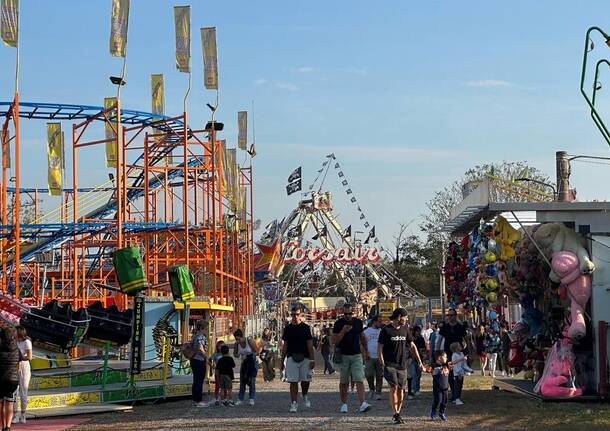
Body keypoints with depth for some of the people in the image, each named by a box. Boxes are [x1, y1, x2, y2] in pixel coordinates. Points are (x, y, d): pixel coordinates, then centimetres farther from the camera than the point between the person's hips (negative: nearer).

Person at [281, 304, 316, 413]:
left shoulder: (305, 328, 2)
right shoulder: (288, 328, 8)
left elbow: (310, 344, 1)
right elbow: (285, 346, 13)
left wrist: (312, 359, -6)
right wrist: (282, 360, 12)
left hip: (304, 358, -1)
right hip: (291, 358, 1)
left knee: (305, 380, -1)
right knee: (293, 382, -2)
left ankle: (304, 395, 29)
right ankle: (294, 404, 2)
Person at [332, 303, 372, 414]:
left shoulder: (358, 322, 6)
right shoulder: (338, 324, -4)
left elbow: (362, 337, 20)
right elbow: (334, 341, -9)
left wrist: (366, 350, 24)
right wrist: (343, 331, -21)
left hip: (356, 355, 1)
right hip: (343, 356, -1)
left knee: (359, 380, -11)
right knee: (343, 382, 7)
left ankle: (363, 404, -21)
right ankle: (344, 404, 19)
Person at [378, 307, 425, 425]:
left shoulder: (405, 330, 11)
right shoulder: (386, 331, -5)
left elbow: (412, 346, 17)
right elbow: (380, 348, -4)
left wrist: (419, 362, 13)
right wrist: (382, 364, -12)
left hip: (402, 365, 5)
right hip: (390, 364, -5)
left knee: (401, 389, 4)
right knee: (394, 386, -16)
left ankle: (397, 413, 13)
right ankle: (395, 414, -14)